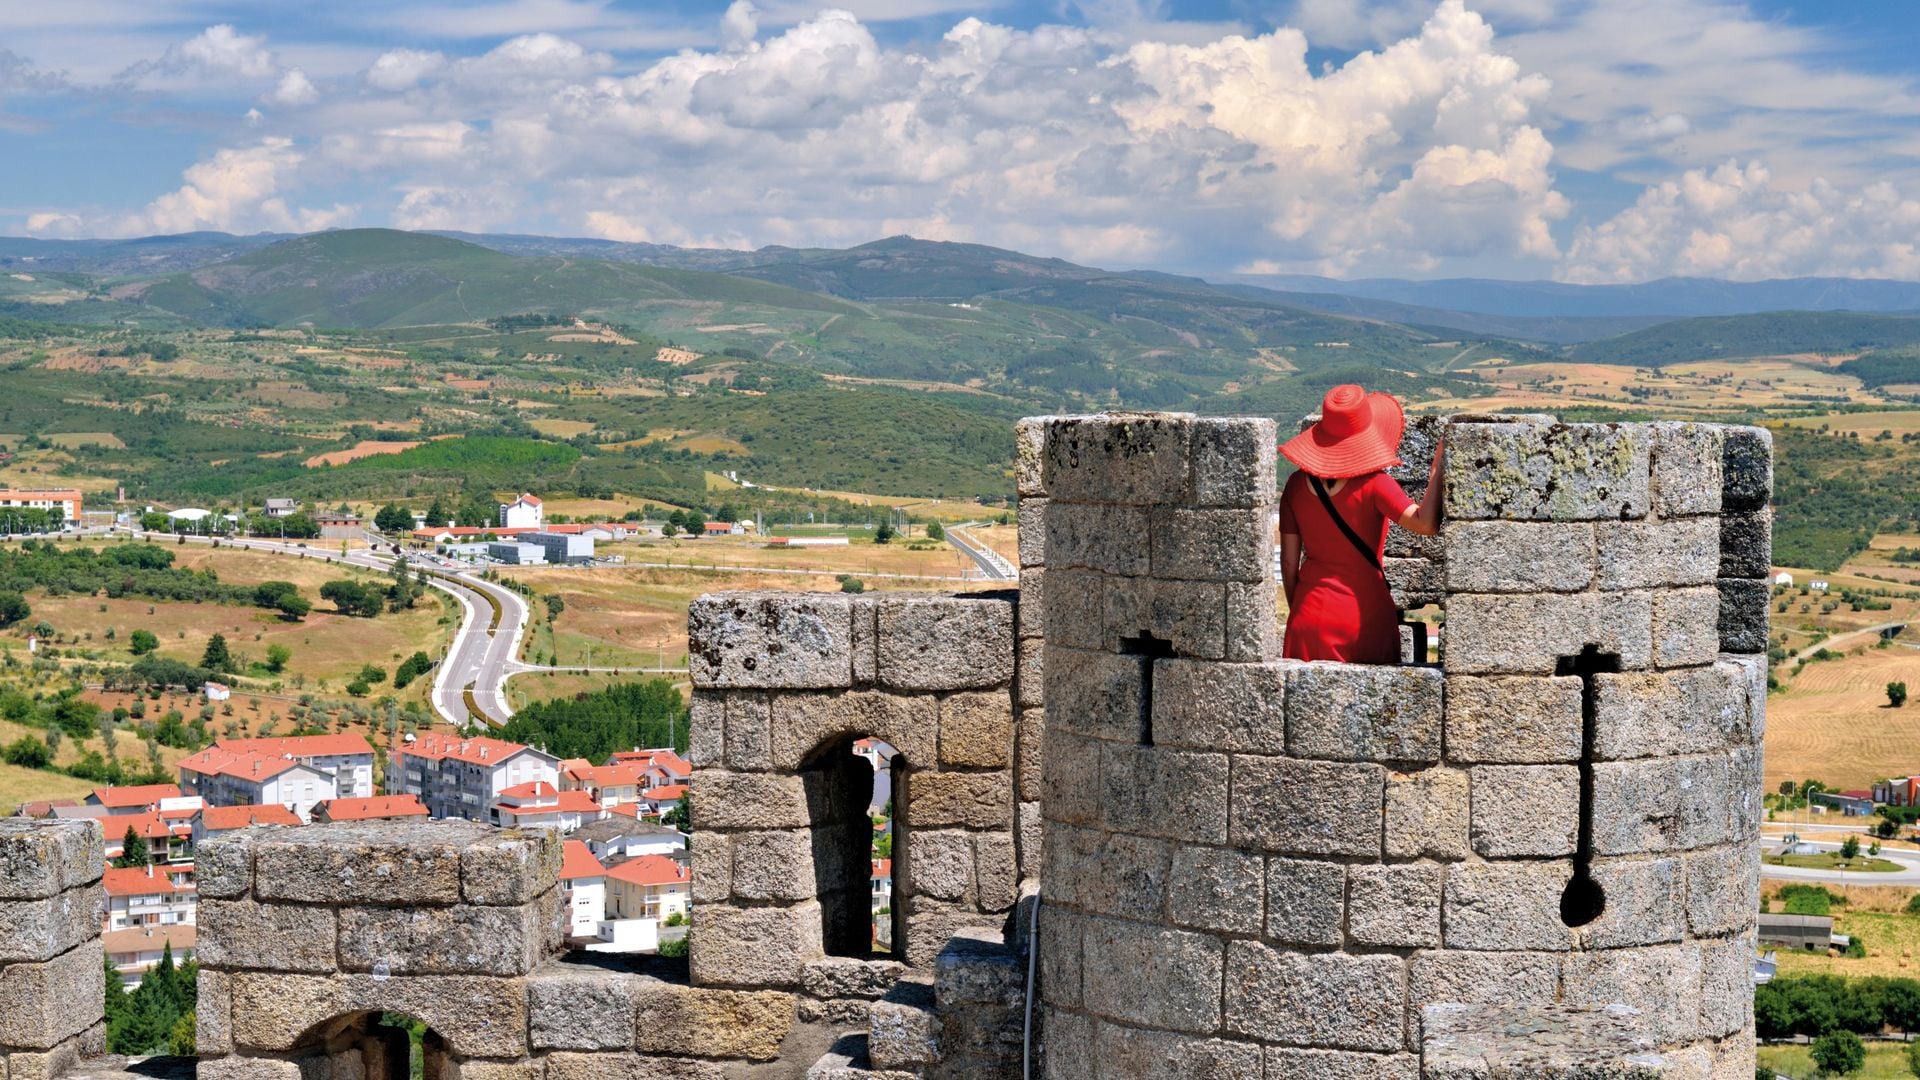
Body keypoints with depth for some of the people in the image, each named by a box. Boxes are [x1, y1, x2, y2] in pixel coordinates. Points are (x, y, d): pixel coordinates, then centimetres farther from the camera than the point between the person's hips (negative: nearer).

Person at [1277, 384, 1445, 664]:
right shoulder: (1373, 485, -12)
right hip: (1365, 615, -3)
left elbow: (1289, 561, 5)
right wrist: (1438, 468, -21)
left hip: (1311, 613, 3)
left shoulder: (1298, 484, 1)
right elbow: (1426, 523, -27)